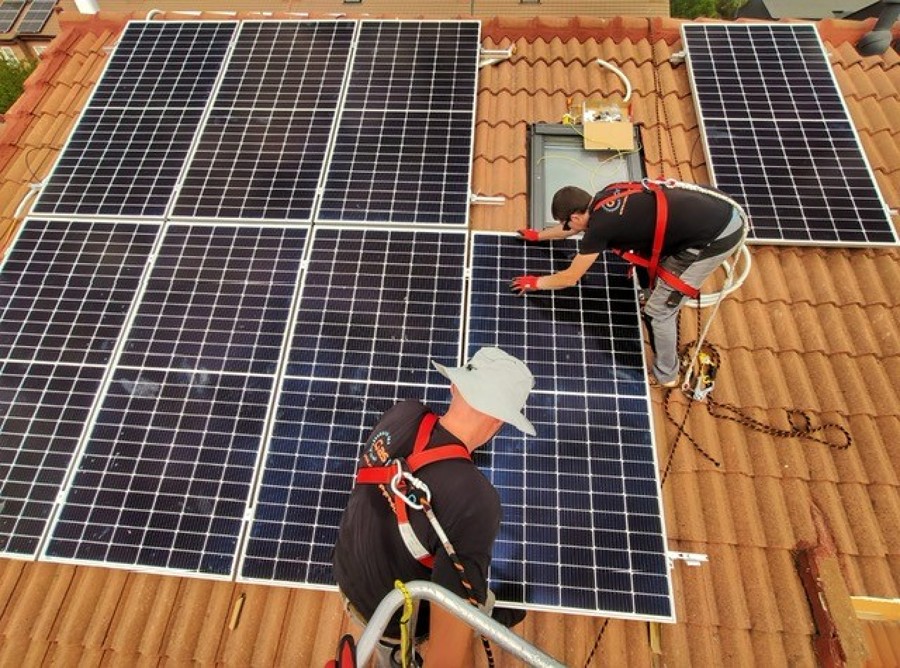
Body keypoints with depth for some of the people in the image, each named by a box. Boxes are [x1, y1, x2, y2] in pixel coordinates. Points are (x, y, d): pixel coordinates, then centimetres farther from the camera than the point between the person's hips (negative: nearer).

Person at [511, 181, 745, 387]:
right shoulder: (605, 197, 9)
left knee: (658, 311, 3)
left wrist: (536, 282, 16)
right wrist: (539, 235, 43)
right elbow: (574, 225, 31)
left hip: (716, 236, -9)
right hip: (724, 210, 9)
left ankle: (666, 375, 25)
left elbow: (570, 278, 0)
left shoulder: (600, 227, -14)